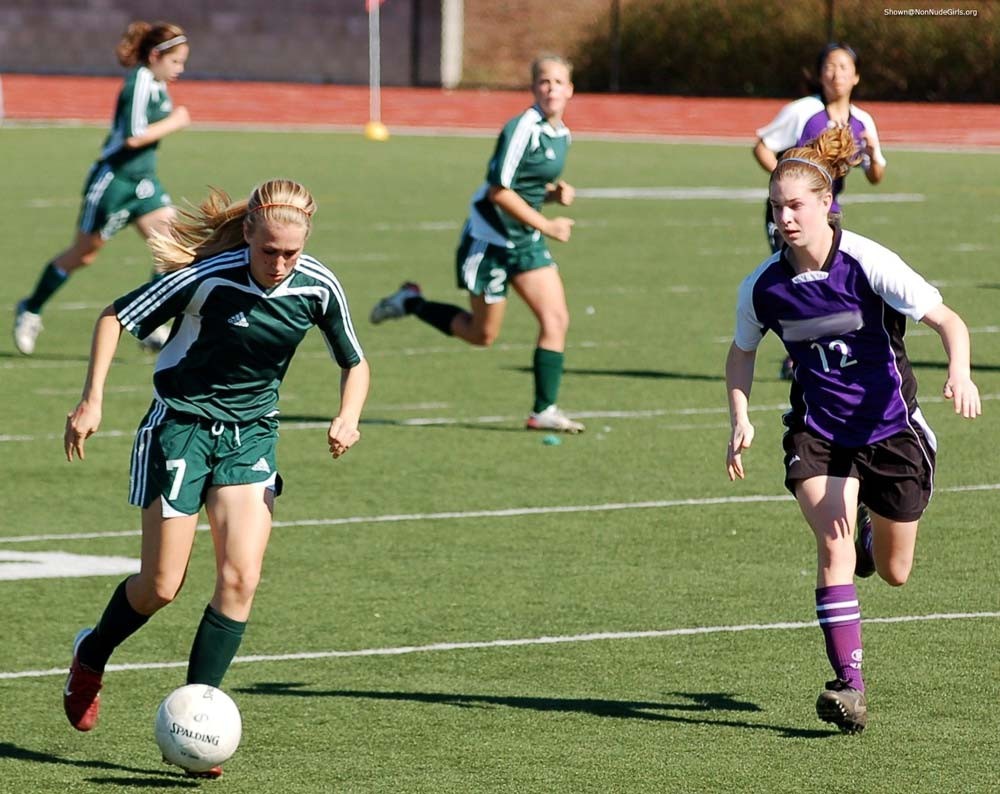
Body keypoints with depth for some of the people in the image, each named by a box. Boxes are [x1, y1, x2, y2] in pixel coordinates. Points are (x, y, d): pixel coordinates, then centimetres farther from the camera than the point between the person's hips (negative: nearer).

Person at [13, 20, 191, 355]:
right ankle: (31, 310, 26)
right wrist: (174, 123, -18)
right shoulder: (141, 82, -20)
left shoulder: (157, 85, 8)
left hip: (142, 182, 8)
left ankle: (151, 326, -3)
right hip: (113, 180, -8)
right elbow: (134, 136, -28)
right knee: (83, 254, 6)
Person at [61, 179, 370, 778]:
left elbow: (355, 364, 7)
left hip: (252, 435, 3)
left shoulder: (318, 287, -10)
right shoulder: (207, 276, -21)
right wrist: (92, 401, -17)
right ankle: (91, 656, 31)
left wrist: (348, 418, -13)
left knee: (241, 577, -13)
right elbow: (117, 316, -10)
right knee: (161, 587, -1)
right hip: (182, 425, -3)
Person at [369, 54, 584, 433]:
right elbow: (499, 191, -24)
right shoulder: (522, 129, -21)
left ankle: (544, 410, -3)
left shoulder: (561, 135, 6)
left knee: (556, 319, -7)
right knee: (482, 334, 5)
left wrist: (556, 192, -3)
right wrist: (546, 225, -21)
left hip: (526, 243, 7)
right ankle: (411, 303, 26)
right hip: (488, 241, -7)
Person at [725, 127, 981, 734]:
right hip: (817, 431, 1)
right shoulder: (763, 286, -8)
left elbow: (948, 320, -21)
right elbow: (742, 353, 11)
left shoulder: (867, 264, -19)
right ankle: (849, 685, -17)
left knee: (894, 572, 11)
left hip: (891, 427, -1)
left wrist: (960, 371, -41)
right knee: (834, 548, -20)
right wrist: (741, 420, -3)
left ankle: (874, 530, 48)